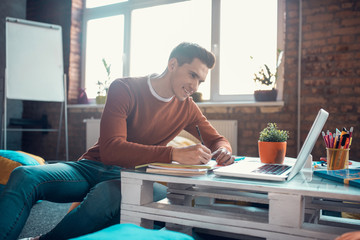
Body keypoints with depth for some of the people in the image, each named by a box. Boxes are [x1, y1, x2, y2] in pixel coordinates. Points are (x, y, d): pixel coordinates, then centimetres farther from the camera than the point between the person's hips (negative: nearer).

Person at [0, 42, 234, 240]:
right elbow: (110, 150, -22)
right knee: (25, 176, -27)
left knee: (108, 193, -35)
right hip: (93, 166, -1)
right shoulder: (124, 89, -9)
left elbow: (218, 140, 18)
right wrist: (174, 153, -32)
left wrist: (223, 151, -10)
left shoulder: (188, 108, 6)